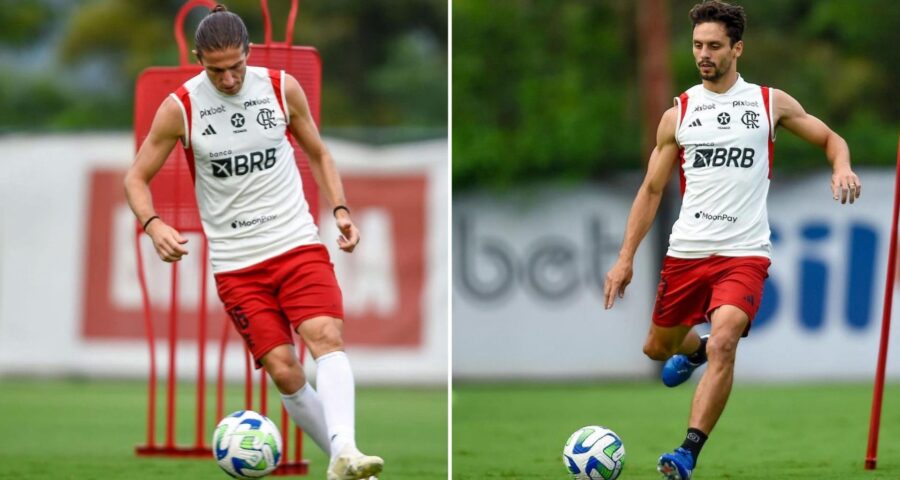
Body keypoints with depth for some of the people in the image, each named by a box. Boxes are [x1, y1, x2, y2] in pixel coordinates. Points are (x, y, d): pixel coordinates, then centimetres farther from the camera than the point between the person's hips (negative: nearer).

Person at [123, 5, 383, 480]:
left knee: (326, 337, -23)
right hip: (236, 262, -1)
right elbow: (136, 178, 3)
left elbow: (317, 153, 15)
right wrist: (153, 225, -17)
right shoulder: (179, 108, -6)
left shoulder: (282, 88, 0)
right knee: (283, 370, -9)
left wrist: (340, 209, 0)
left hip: (298, 244, 1)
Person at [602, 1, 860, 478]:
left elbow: (830, 138, 16)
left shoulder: (770, 103, 4)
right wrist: (625, 258, 5)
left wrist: (841, 167, -9)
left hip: (744, 254, -3)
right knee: (658, 348, 15)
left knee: (722, 342, -25)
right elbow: (651, 190, 11)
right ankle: (691, 351, 53)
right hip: (685, 252, 3)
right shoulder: (678, 113, 7)